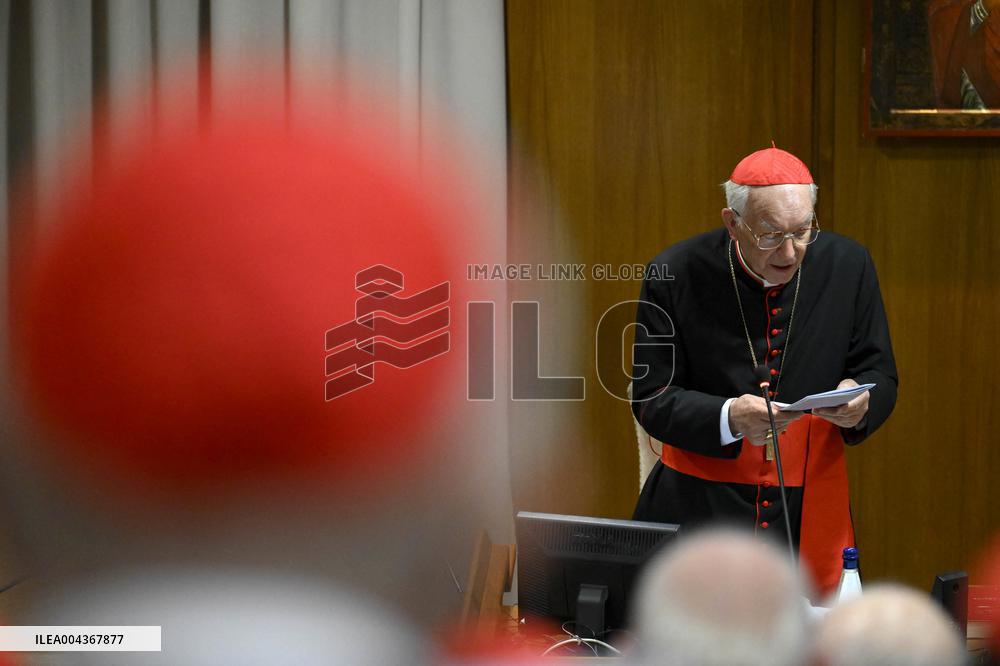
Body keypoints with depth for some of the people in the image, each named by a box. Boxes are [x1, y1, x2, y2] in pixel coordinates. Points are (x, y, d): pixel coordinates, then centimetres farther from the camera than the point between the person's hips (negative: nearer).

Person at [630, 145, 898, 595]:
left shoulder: (847, 265, 1)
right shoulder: (676, 273, -5)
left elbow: (880, 377, 8)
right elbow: (652, 399, -4)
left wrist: (859, 405, -16)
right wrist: (728, 418, -22)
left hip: (810, 518, 2)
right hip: (699, 510, -1)